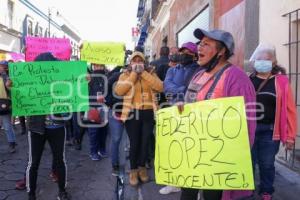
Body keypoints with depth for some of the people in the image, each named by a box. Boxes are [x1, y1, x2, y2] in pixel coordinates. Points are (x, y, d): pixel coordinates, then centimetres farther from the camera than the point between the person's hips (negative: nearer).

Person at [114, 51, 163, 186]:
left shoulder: (151, 74, 9)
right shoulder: (125, 75, 6)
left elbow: (160, 87, -9)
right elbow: (118, 91, -12)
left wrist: (144, 73, -10)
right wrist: (133, 74, -10)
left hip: (148, 113, 2)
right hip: (132, 113, -1)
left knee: (145, 142, 7)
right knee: (134, 143, -2)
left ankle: (142, 167, 28)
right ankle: (133, 170, 17)